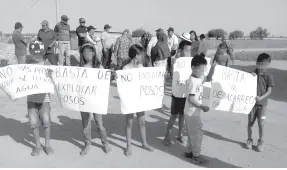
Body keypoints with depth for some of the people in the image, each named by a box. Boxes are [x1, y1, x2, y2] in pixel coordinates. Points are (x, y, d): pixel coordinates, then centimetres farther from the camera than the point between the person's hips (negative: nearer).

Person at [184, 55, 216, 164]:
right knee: (197, 134, 1)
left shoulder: (200, 78, 4)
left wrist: (213, 67, 4)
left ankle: (190, 151, 33)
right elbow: (191, 99, -26)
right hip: (192, 113, -9)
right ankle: (196, 156, 15)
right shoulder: (193, 81, -24)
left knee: (193, 133, 20)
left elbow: (209, 78, 19)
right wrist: (202, 107, -23)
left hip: (194, 112, 9)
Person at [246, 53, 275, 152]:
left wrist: (261, 97, -23)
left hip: (262, 103, -1)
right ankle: (249, 139, 27)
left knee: (261, 123, 1)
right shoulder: (253, 74, -1)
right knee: (250, 122, 10)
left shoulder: (268, 76, -5)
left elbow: (269, 91, -7)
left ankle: (261, 142, 19)